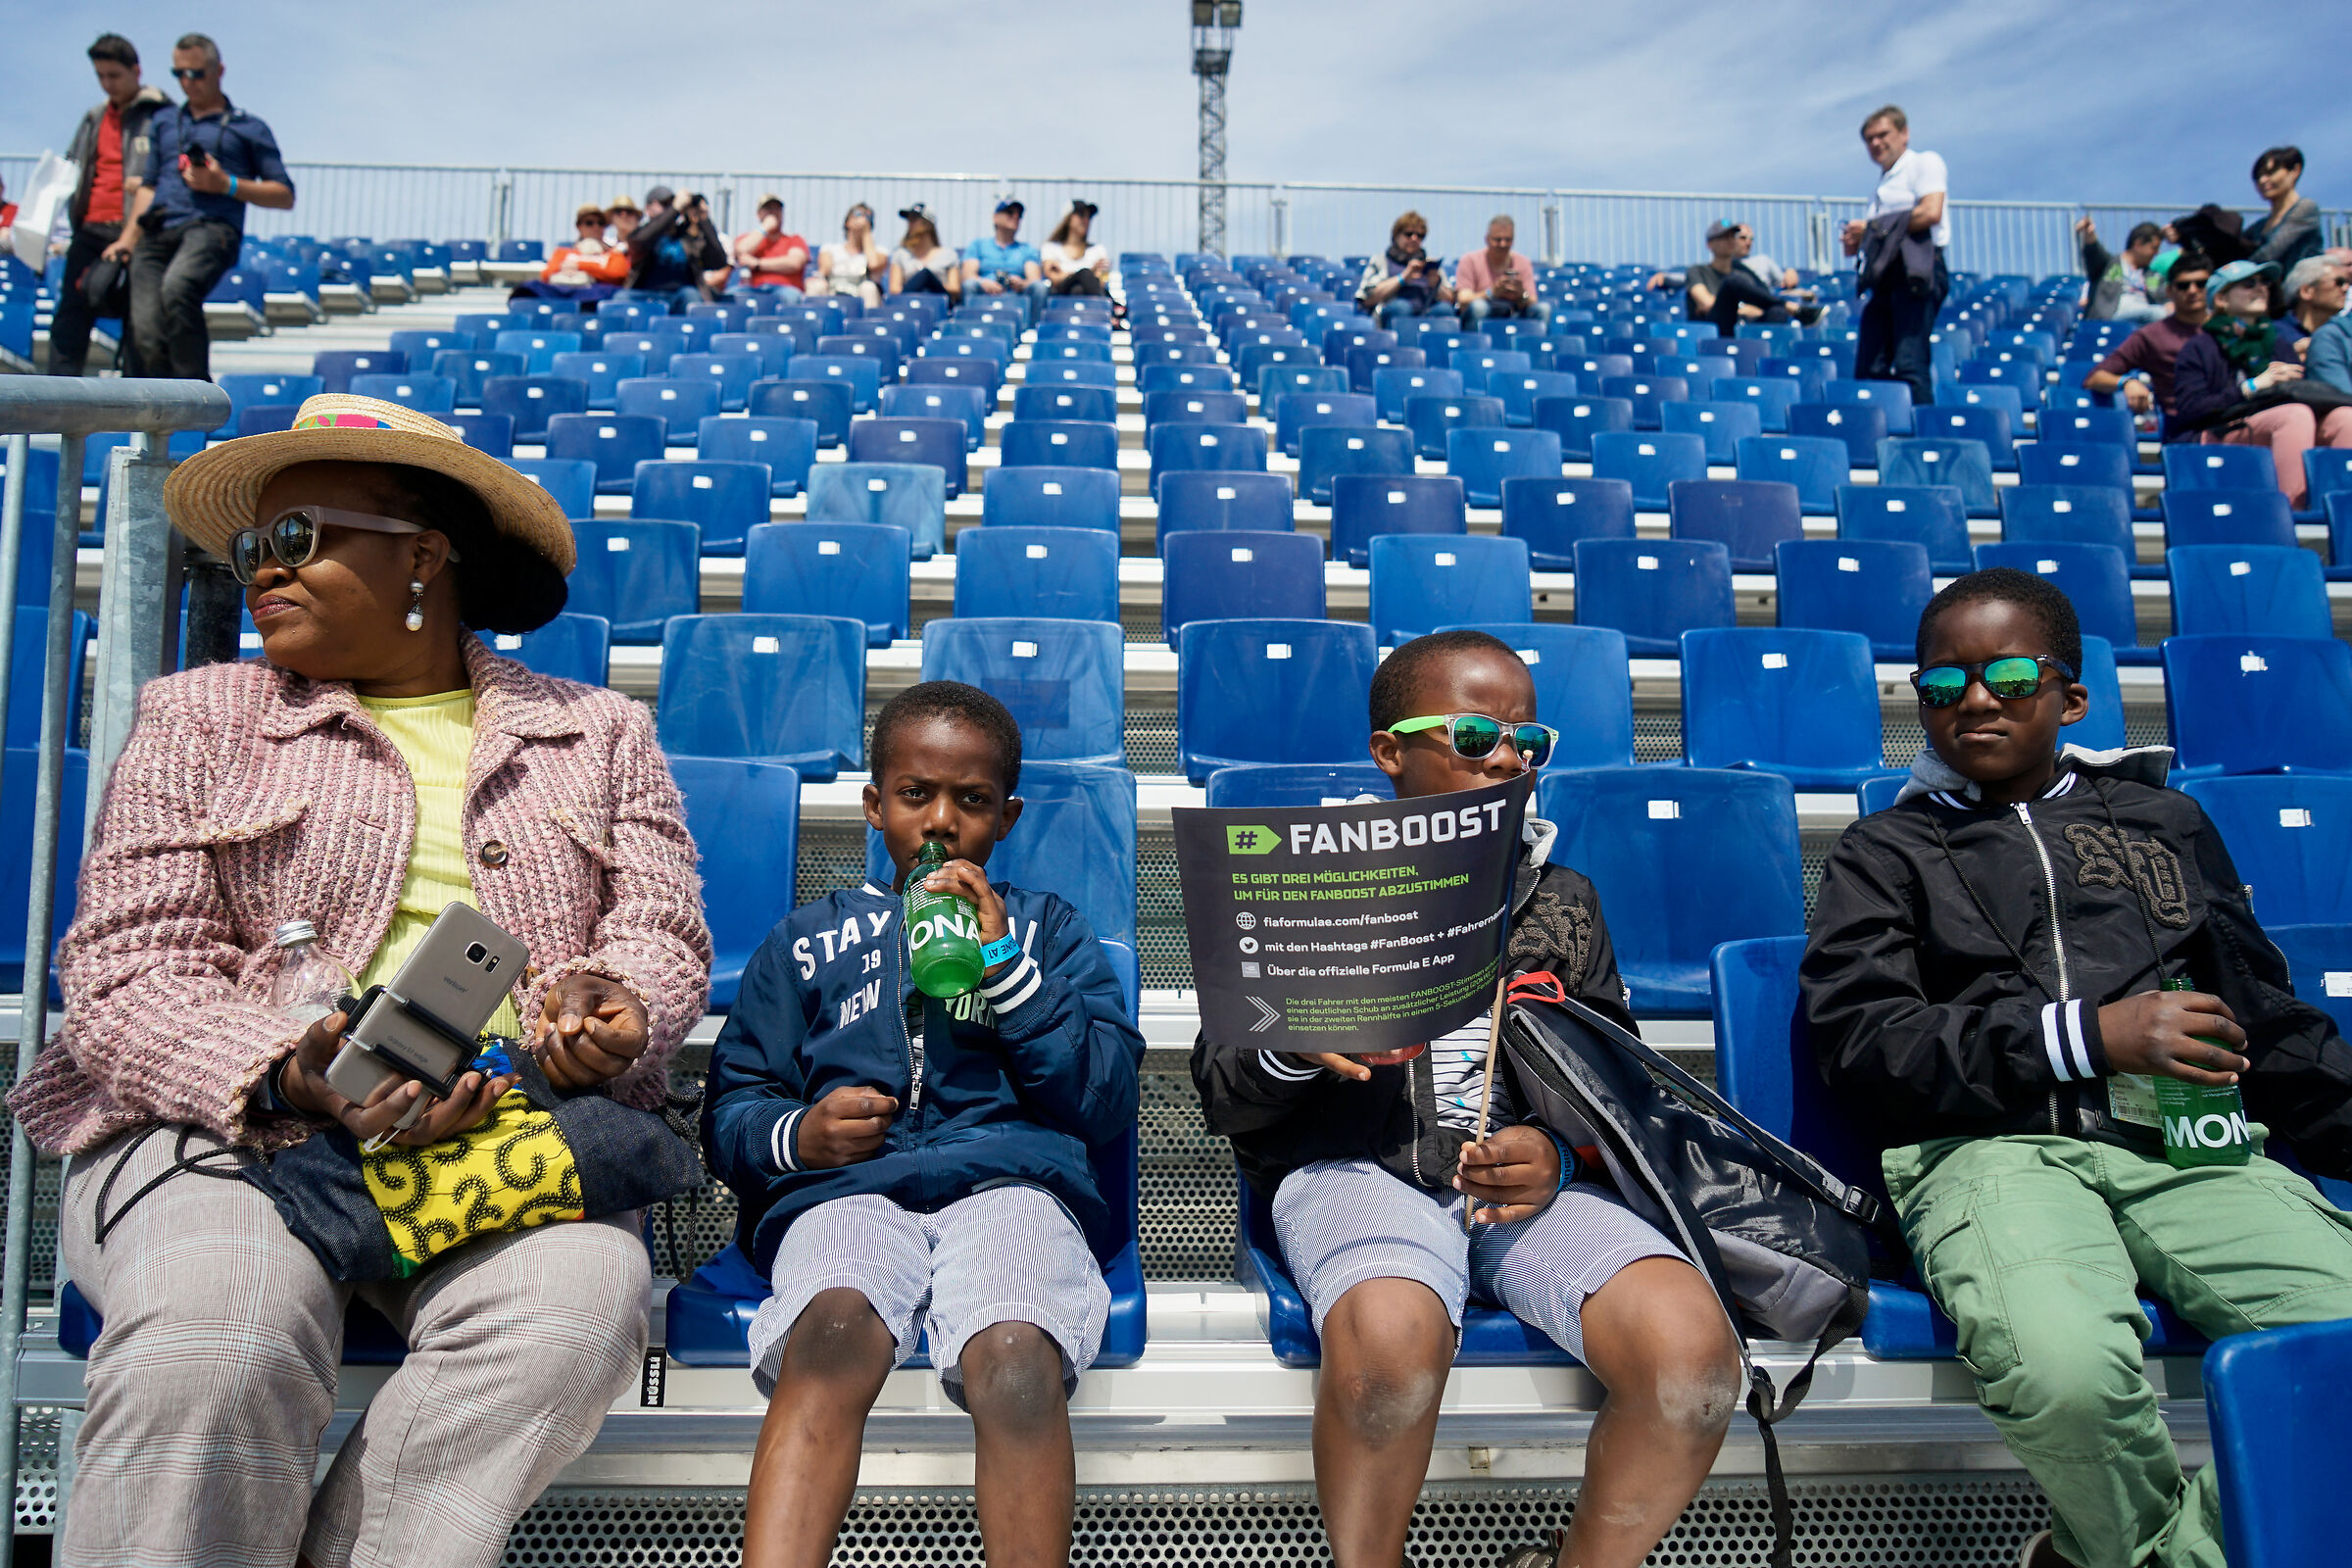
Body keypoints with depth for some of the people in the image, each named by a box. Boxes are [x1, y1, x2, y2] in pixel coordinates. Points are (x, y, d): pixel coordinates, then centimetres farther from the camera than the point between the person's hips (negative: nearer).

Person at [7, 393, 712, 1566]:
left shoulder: (597, 731, 17)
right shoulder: (199, 716, 14)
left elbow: (662, 929, 10)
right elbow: (127, 970, 4)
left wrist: (609, 1009, -15)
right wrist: (288, 1079, -16)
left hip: (517, 1131, 1)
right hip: (226, 1123, 0)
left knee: (579, 1304, -31)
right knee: (215, 1341, -32)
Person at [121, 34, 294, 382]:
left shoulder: (248, 128, 18)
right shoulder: (163, 124, 30)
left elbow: (285, 195, 11)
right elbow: (149, 186, 28)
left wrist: (227, 185, -3)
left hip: (211, 226, -5)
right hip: (158, 233, 5)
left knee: (176, 288, -36)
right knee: (147, 336, -14)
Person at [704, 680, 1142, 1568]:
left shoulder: (1050, 930, 24)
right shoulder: (807, 941, 25)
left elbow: (1109, 1104, 10)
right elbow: (728, 1113, 20)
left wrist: (1004, 962, 1)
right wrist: (797, 1136, -3)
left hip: (1010, 1173, 0)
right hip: (847, 1187, 1)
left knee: (1018, 1361, -35)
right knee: (833, 1334, -36)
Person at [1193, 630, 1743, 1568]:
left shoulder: (1561, 902, 21)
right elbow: (1221, 1098, 9)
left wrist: (1561, 1154, -4)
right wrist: (1293, 1044, -13)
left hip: (1533, 1181, 3)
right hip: (1356, 1167, -3)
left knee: (1692, 1347, -26)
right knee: (1392, 1335, -37)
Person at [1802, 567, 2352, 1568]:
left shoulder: (2162, 820, 28)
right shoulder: (1887, 851, 19)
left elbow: (2266, 1017, 27)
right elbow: (1857, 1043, 4)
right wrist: (2086, 1034, -4)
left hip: (2191, 1146, 3)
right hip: (1991, 1145, -2)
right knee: (2067, 1369, -35)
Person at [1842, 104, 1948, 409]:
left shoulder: (1924, 163, 4)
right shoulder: (1883, 182, 27)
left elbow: (1930, 212, -13)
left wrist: (1872, 227, -7)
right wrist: (1857, 242, 4)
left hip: (1916, 271, -8)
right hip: (1883, 276, 8)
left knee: (1910, 364, -17)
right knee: (1869, 369, 1)